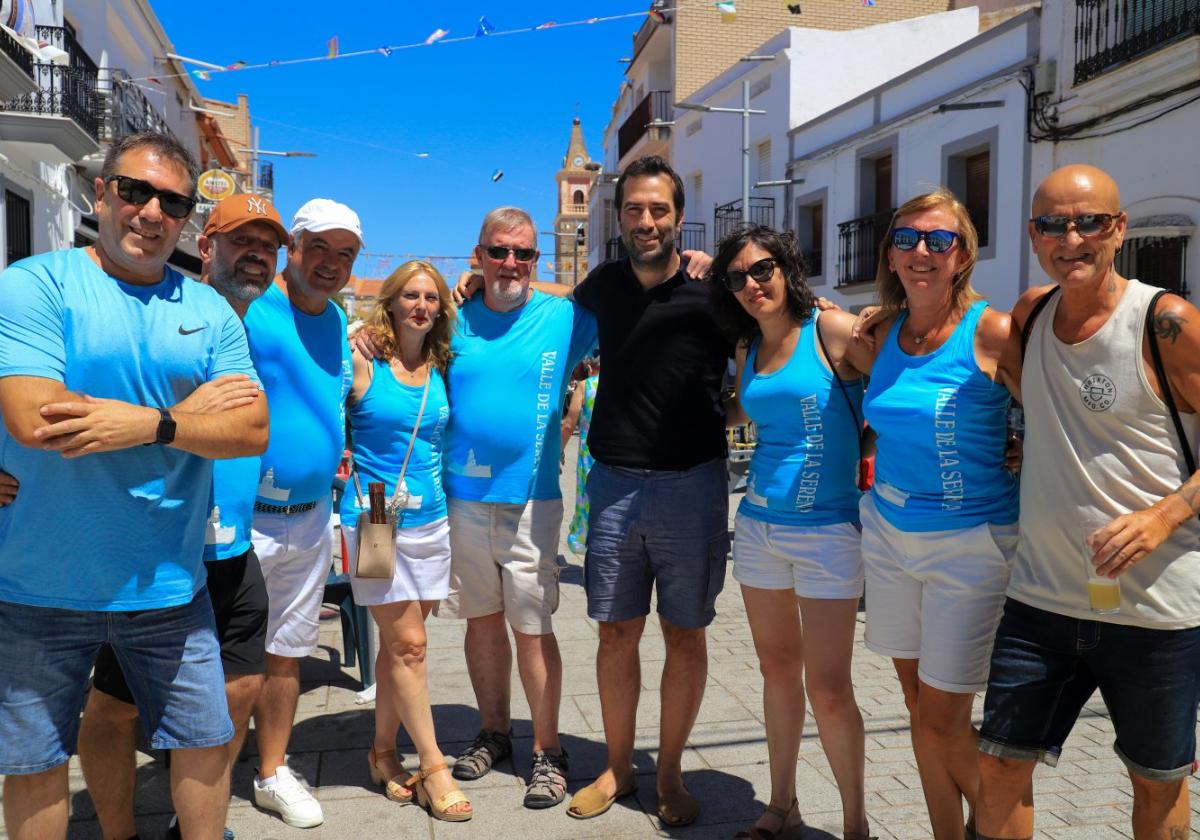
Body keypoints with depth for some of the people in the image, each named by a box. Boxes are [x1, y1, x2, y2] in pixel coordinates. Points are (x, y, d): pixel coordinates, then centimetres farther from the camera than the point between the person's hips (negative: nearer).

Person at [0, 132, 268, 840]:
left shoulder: (209, 311, 4)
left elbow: (253, 430, -3)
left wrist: (154, 423, -21)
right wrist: (201, 405, -14)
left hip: (169, 586, 3)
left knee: (208, 741, 13)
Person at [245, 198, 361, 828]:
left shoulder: (339, 322, 10)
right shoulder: (246, 308, -12)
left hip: (309, 519, 6)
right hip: (240, 516, -6)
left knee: (285, 655, 17)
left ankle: (273, 774, 33)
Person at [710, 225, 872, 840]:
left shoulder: (832, 331, -9)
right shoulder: (748, 349, 10)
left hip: (827, 527, -6)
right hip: (758, 523, 6)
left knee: (828, 688, -4)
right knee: (777, 669, 14)